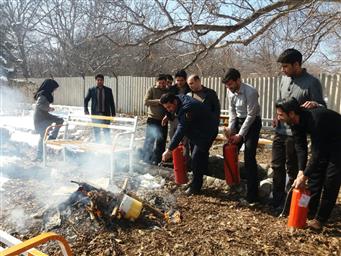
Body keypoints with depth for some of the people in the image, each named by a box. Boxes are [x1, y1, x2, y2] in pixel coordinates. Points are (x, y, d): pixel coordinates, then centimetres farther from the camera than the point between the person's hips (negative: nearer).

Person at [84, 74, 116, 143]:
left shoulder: (108, 90, 3)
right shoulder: (91, 90, 3)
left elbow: (112, 103, 5)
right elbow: (86, 100, 9)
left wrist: (113, 114, 1)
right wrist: (86, 110, -4)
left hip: (106, 114, 0)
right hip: (95, 114, 1)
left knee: (107, 131, 1)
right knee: (96, 132, 8)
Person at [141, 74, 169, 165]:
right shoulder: (152, 90, 0)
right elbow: (146, 102, -10)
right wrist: (158, 101, -22)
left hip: (163, 120, 4)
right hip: (153, 119, -4)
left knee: (162, 140, 7)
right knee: (150, 139, -6)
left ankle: (157, 161, 18)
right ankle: (145, 159, 6)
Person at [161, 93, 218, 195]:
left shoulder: (186, 109, -33)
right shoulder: (180, 98, -4)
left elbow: (180, 131, -37)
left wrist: (169, 150, -38)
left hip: (207, 132, -10)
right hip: (198, 131, 10)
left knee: (197, 158, -12)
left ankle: (195, 187, 0)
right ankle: (197, 182, 28)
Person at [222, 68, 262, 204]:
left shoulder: (250, 92, -25)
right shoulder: (230, 91, -4)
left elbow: (251, 115, -22)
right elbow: (232, 110, 5)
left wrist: (240, 134, -20)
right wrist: (230, 127, -5)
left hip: (252, 123, -7)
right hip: (238, 121, 7)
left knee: (249, 158, -11)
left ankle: (252, 195, -2)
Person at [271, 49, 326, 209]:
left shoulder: (312, 83, -13)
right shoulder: (285, 78, 6)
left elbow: (322, 107, -8)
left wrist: (314, 104, -30)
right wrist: (277, 116, 4)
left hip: (295, 134, -6)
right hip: (280, 131, 7)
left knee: (292, 169, 8)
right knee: (277, 166, 15)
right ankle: (277, 198, 31)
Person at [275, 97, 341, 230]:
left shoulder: (315, 120, -39)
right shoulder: (295, 121, -14)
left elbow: (317, 153, -35)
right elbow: (300, 147, -10)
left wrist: (304, 176, -30)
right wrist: (301, 172, -18)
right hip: (322, 142, 8)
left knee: (330, 180, -7)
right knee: (314, 176, 7)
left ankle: (320, 219, 2)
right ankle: (309, 212, 18)